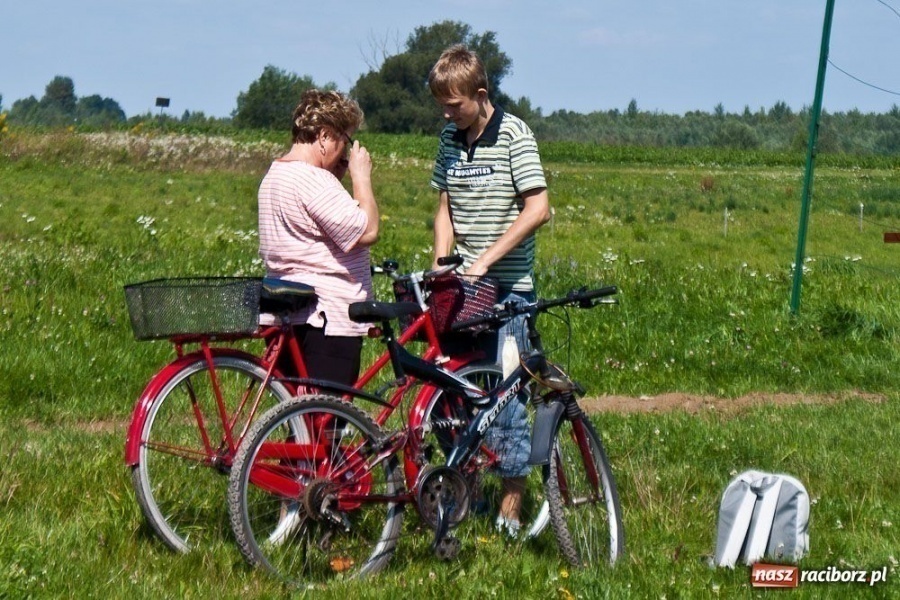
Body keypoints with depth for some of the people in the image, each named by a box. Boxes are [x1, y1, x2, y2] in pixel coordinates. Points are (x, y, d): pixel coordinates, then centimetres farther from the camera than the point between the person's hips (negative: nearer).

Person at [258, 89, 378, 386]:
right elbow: (366, 232, -20)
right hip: (326, 319, -11)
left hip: (288, 317, 11)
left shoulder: (275, 174, 16)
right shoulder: (314, 181, -17)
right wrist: (362, 177, -8)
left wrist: (341, 176, 13)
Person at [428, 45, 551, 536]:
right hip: (461, 287, 5)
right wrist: (441, 268, 1)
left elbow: (537, 209, -13)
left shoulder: (514, 135, -8)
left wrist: (486, 259, -16)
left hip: (507, 287, -5)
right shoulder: (450, 138, 10)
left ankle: (511, 506, 4)